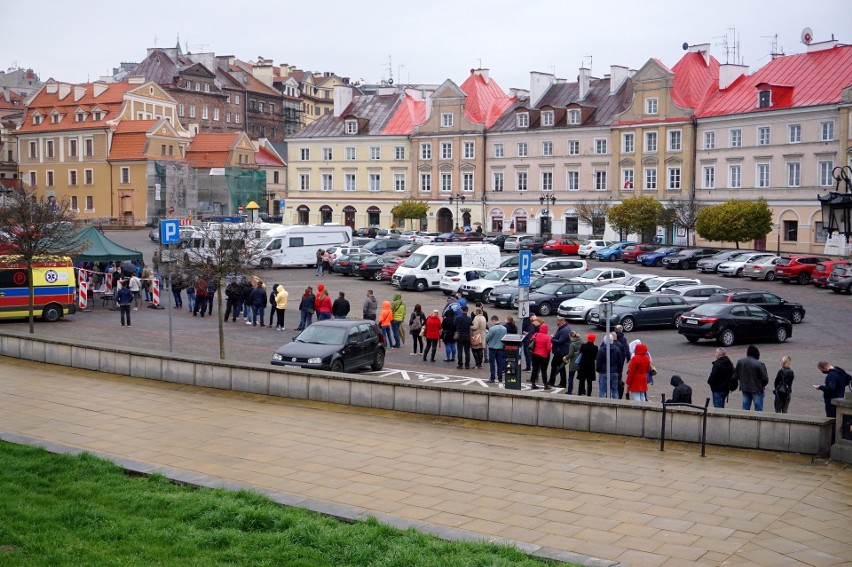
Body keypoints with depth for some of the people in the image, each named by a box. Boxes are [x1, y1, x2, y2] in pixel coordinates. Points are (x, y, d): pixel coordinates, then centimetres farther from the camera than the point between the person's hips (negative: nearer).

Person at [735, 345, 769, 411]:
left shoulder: (740, 362, -4)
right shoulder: (759, 364, -20)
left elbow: (736, 376, 3)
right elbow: (765, 379, -16)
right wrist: (762, 385, 5)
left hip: (745, 389, 5)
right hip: (757, 390, -5)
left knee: (745, 408, 13)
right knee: (758, 409, 5)